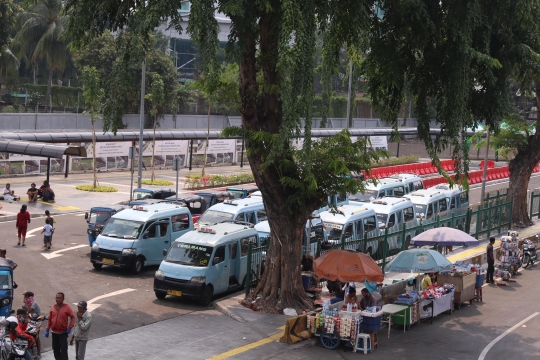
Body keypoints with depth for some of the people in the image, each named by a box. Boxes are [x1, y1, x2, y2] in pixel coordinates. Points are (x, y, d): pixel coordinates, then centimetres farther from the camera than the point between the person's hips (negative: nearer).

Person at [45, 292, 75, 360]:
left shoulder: (67, 307, -8)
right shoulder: (53, 308, 4)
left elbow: (73, 317, -7)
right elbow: (49, 319, 9)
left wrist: (70, 327, -14)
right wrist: (47, 330, 5)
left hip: (63, 333, -4)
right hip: (54, 332, 5)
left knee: (63, 350, -4)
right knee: (55, 350, 12)